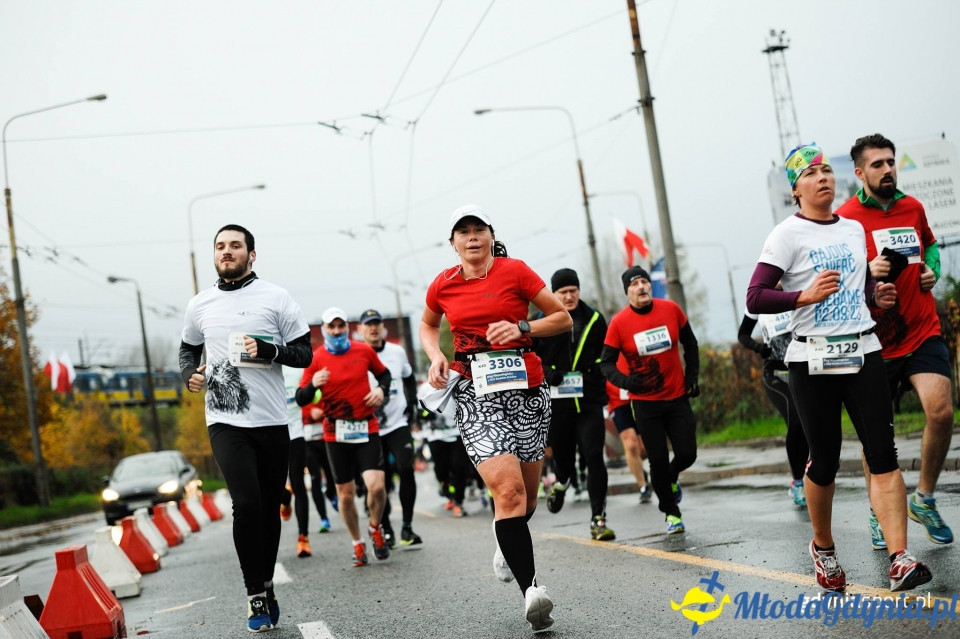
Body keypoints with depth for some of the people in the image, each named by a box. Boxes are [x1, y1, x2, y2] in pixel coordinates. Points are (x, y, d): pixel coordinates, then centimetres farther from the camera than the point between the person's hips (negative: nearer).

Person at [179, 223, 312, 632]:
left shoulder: (275, 298, 1)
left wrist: (268, 351, -17)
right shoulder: (200, 304, 8)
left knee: (270, 508, 8)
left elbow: (304, 353, 1)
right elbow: (188, 348, 24)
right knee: (246, 504, -16)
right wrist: (189, 375, 3)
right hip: (225, 421, 0)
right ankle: (257, 594, -3)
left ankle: (265, 588, 26)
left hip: (271, 421, 0)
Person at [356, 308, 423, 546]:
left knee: (406, 470, -13)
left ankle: (407, 527, -4)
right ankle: (386, 530, 14)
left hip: (399, 422, 2)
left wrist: (411, 402, 11)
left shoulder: (397, 352, 7)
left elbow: (409, 378, 24)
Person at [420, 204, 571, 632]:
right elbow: (427, 326, 27)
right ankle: (530, 588, -21)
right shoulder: (443, 285, 6)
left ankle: (506, 541, 45)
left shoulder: (514, 271, 0)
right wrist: (436, 357, 7)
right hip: (475, 393, 0)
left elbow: (563, 318, 4)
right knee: (508, 489, -19)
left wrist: (522, 329, -12)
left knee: (527, 497, 11)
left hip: (526, 388, 1)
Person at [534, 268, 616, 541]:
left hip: (589, 403, 0)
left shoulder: (594, 320, 6)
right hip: (556, 403, 0)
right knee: (562, 455, 12)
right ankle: (562, 481, 49)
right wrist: (546, 374, -11)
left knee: (594, 458, -9)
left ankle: (598, 520, -3)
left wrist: (598, 372, 0)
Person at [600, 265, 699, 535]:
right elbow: (606, 363, -6)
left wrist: (693, 375, 7)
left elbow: (690, 344, 12)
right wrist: (624, 381, -24)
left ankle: (671, 479, 36)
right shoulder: (619, 323, -10)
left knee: (687, 454, 0)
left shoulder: (671, 309, -3)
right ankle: (671, 512, 20)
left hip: (678, 396, 2)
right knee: (658, 460, 0)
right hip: (645, 403, -2)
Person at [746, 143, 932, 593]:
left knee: (883, 456, -8)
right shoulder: (787, 234, -3)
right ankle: (823, 548, 27)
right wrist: (805, 296, -23)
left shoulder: (855, 229, 15)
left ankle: (899, 560, -12)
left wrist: (877, 296, 9)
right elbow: (755, 299, -10)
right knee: (824, 462, 4)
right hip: (813, 361, -4)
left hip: (863, 353, 4)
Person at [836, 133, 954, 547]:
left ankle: (924, 500, 8)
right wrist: (867, 273, -22)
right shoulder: (846, 218, -8)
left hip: (923, 331, 3)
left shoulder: (913, 207, 8)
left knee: (941, 411, -14)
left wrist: (932, 268, 8)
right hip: (877, 341, -3)